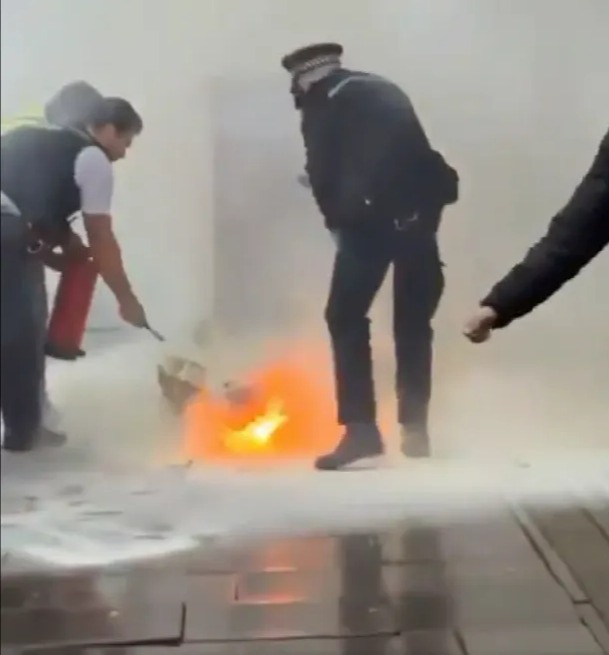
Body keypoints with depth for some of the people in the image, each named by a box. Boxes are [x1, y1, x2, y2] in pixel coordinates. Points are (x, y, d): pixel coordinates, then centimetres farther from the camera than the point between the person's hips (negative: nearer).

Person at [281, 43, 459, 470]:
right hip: (419, 212, 6)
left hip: (370, 218, -6)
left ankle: (361, 429, -6)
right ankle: (415, 430, 15)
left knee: (345, 318, 2)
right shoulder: (384, 91, 24)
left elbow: (322, 172, 2)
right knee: (413, 323, 13)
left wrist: (337, 220, 15)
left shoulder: (321, 103, 6)